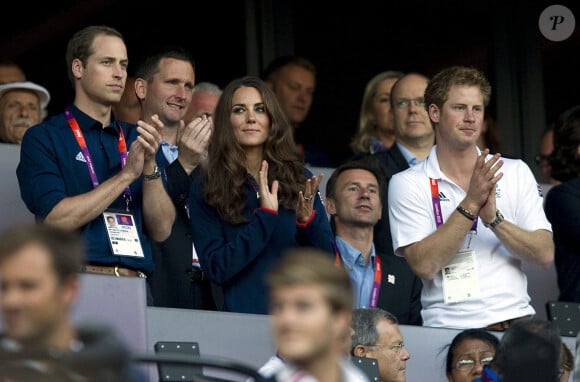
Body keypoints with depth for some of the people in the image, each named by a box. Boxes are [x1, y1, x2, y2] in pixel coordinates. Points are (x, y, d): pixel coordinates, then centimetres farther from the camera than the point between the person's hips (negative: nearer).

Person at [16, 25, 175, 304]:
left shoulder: (136, 140, 16)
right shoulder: (43, 138, 4)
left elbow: (161, 230, 10)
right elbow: (55, 220, -10)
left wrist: (150, 165, -4)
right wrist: (127, 175, -7)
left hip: (135, 285, 4)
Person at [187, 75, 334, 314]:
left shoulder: (300, 178, 7)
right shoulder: (205, 187, 0)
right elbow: (215, 269, -8)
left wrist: (308, 221, -12)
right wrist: (265, 216, -13)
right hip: (243, 315, -2)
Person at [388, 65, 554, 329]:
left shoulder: (516, 173, 13)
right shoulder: (408, 184, 5)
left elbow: (545, 255, 5)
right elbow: (424, 265, -7)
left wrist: (493, 218, -9)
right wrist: (471, 204, -11)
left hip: (516, 319, 3)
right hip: (450, 326, -3)